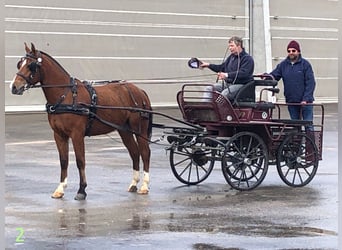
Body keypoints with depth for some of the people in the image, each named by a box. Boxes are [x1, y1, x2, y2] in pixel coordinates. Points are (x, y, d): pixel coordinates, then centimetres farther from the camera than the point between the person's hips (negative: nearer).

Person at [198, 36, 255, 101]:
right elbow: (221, 67, 27)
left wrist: (227, 75, -34)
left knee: (225, 93, -35)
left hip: (241, 84, -9)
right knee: (209, 89, -6)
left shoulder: (247, 58, -10)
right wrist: (208, 65, 14)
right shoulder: (231, 57, 17)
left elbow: (243, 73, -25)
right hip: (228, 84, 9)